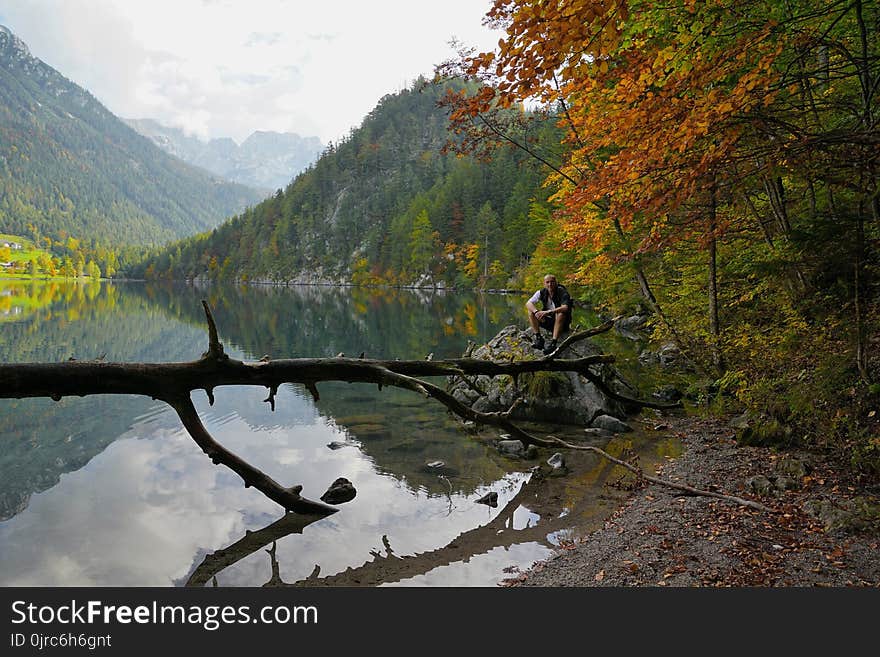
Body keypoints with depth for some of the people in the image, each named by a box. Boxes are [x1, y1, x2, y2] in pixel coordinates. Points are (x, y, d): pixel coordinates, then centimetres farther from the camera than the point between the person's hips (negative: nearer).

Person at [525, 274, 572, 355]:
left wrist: (548, 312, -43)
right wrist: (536, 312, -33)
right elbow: (528, 303, -13)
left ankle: (553, 343, -38)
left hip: (562, 323, -5)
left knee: (560, 314, -37)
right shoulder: (542, 292, -4)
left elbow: (565, 307, -35)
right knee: (531, 312, -12)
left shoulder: (562, 292, -17)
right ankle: (539, 338, -17)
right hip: (549, 322, 5)